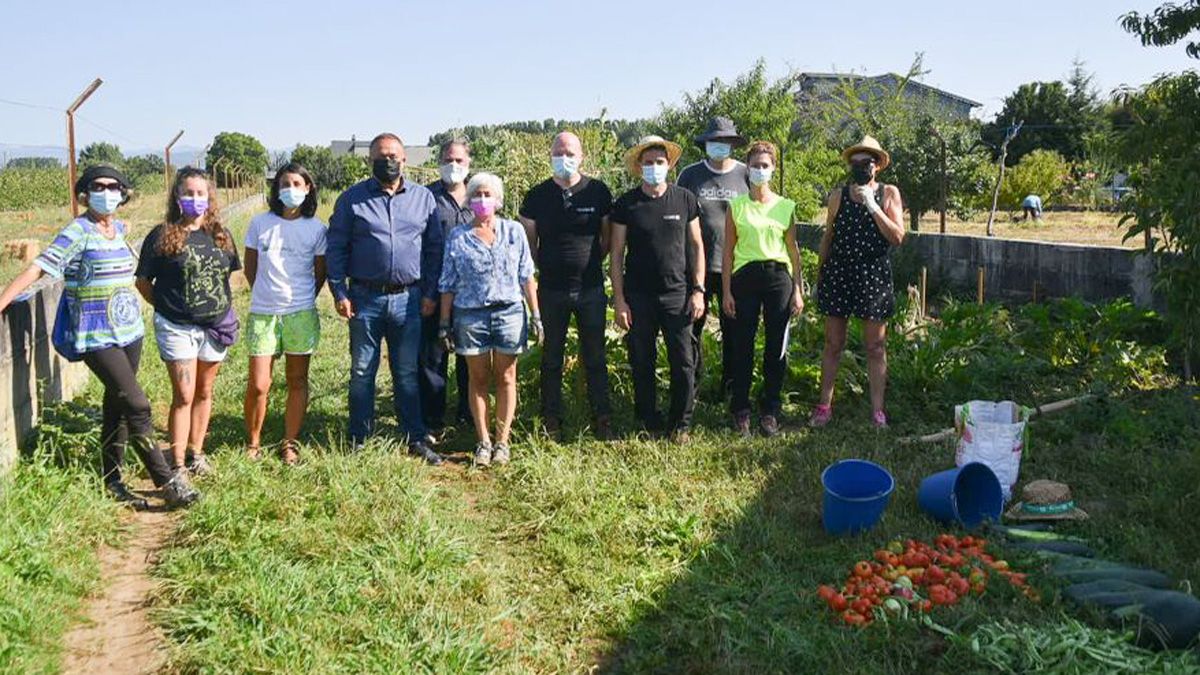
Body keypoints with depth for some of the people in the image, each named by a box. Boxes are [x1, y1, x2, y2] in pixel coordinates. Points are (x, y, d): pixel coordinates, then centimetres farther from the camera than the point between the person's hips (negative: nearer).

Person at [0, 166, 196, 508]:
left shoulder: (120, 228, 10)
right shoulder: (77, 232, -10)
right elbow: (38, 268, -17)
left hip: (129, 331, 7)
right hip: (96, 336, -7)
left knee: (117, 406, 12)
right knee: (136, 405, -11)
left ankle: (112, 482, 21)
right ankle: (167, 481, -5)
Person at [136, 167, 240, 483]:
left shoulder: (220, 235, 6)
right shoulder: (161, 236, -6)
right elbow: (143, 281, 1)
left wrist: (225, 308, 8)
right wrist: (167, 306, 0)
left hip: (216, 326, 4)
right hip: (176, 327, -4)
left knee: (204, 392, 13)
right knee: (184, 395, -4)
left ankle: (196, 452, 26)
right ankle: (178, 462, 4)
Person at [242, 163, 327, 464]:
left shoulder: (316, 228, 1)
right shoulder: (260, 223, 2)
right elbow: (250, 268, 12)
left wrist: (303, 302, 10)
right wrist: (266, 296, 13)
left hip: (301, 313, 0)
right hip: (263, 313, 0)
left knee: (297, 381, 8)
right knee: (258, 385, -2)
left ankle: (290, 444, 19)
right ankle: (252, 444, 16)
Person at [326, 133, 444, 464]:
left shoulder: (423, 197, 7)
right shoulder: (352, 198, 3)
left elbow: (434, 247, 9)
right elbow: (335, 248, 3)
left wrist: (431, 293, 3)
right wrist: (339, 292, -4)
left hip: (408, 299, 1)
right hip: (365, 299, -1)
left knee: (407, 374, 9)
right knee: (362, 372, 7)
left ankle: (417, 439, 16)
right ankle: (358, 440, 18)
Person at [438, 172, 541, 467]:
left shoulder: (514, 231, 5)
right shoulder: (458, 236, 4)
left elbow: (527, 276, 6)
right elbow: (448, 284, 5)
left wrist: (536, 315, 2)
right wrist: (445, 324, 2)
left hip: (509, 312, 0)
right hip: (471, 315, 0)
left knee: (506, 379, 4)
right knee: (479, 379, 6)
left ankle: (503, 441, 12)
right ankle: (483, 441, 13)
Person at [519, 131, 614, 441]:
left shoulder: (598, 191, -1)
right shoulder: (538, 195, 1)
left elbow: (608, 238, 7)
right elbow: (529, 241, 8)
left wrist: (590, 265, 3)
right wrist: (545, 268, 6)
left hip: (591, 288, -1)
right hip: (552, 289, 1)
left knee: (595, 357, 6)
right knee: (552, 357, 10)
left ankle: (602, 418, 16)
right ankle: (551, 419, 19)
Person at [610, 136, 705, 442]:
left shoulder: (684, 199, 3)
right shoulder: (625, 205, 0)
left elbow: (696, 245, 7)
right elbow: (617, 253, 1)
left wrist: (698, 290, 0)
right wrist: (619, 299, -4)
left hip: (677, 295, 0)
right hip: (638, 297, 0)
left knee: (684, 363, 0)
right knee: (642, 364, 7)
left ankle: (680, 424, 17)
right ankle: (648, 422, 23)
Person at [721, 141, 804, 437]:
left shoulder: (786, 206, 8)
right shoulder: (736, 206, 5)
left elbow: (793, 250, 10)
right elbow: (728, 251, 5)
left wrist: (798, 290, 5)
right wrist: (726, 291, 0)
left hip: (778, 277, 1)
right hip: (745, 277, -1)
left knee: (777, 346, 3)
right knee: (742, 345, 0)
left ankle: (770, 410, 15)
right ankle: (741, 410, 12)